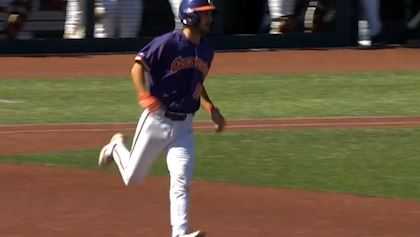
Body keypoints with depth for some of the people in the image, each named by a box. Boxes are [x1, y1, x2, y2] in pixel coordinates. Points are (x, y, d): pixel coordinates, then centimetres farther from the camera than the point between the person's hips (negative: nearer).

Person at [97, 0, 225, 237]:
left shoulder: (206, 51, 8)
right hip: (157, 120, -4)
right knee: (133, 178, 10)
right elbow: (138, 66, -14)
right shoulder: (168, 43, -14)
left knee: (182, 181, -11)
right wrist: (145, 96, -27)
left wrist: (211, 108, 10)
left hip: (183, 126, 4)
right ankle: (117, 147, 40)